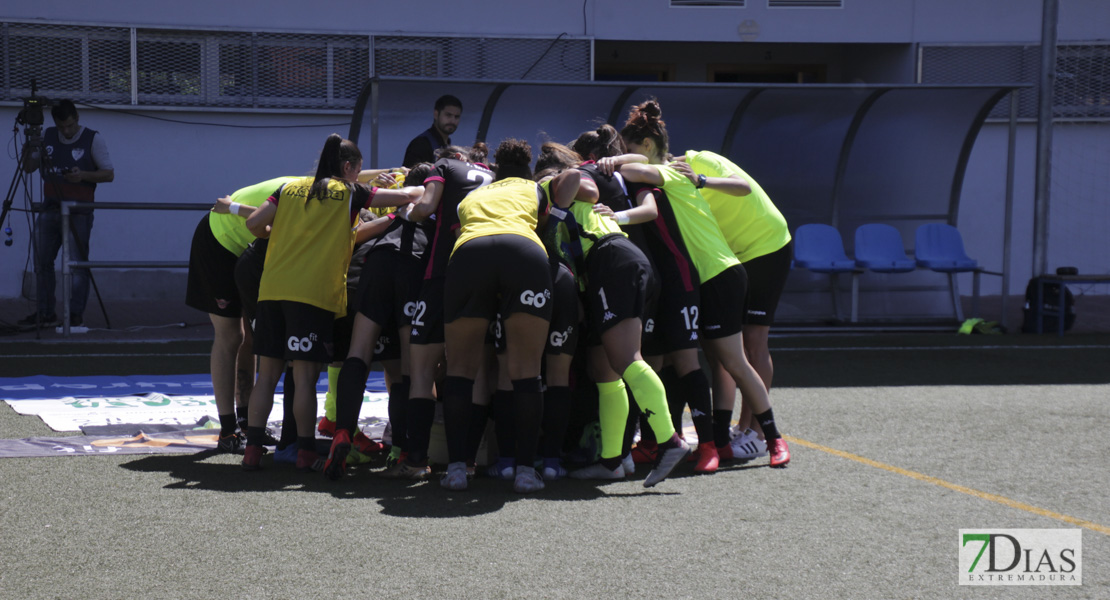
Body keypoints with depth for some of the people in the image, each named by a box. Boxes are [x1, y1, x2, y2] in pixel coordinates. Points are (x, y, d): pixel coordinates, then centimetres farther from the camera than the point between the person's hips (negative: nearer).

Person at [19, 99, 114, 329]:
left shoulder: (93, 139, -3)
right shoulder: (47, 136, 9)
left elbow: (109, 173, -2)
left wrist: (83, 175, -19)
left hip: (78, 211, -5)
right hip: (49, 209, 5)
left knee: (77, 263, -6)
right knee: (42, 261, 4)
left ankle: (76, 314, 0)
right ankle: (44, 313, 11)